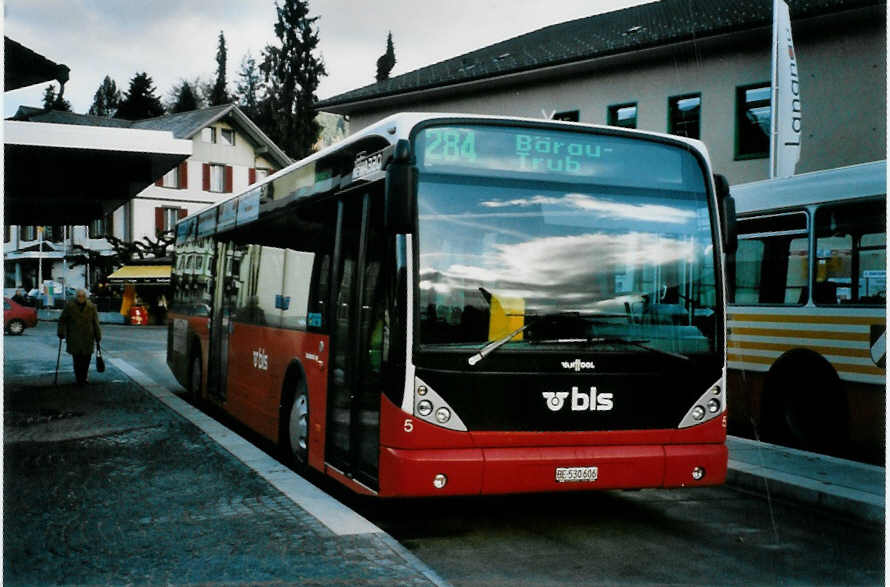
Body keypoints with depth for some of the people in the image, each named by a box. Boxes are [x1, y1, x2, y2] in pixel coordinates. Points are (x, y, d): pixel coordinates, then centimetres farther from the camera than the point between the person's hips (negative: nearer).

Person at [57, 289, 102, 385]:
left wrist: (98, 337, 5)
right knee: (77, 359, -6)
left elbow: (96, 323, 7)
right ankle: (79, 379, 1)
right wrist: (61, 333, 0)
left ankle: (83, 377, 18)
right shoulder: (69, 306, 1)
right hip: (74, 339, -1)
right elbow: (62, 320, 7)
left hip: (88, 338, 2)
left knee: (86, 359, 2)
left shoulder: (91, 307, 4)